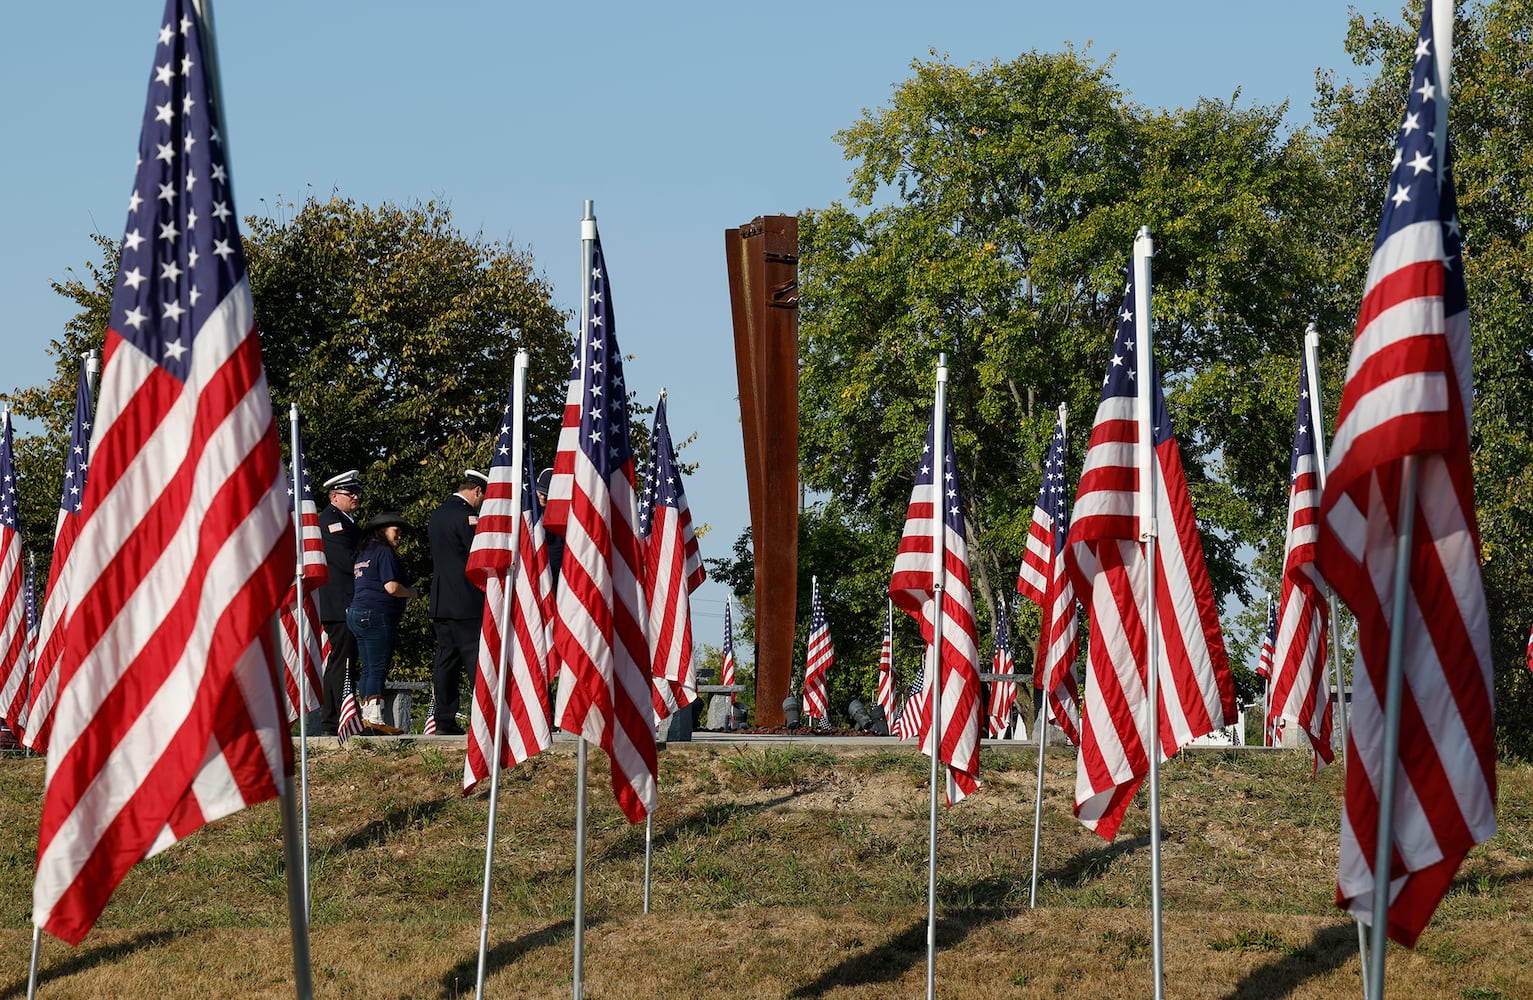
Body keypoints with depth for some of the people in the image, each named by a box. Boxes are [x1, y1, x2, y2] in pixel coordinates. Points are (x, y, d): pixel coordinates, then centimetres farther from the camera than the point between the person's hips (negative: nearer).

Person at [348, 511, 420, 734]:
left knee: (368, 669, 10)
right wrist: (411, 593, 2)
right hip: (378, 615, -9)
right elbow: (391, 587, -17)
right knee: (378, 669, -9)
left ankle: (366, 716, 8)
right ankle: (375, 718, -13)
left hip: (357, 613, 9)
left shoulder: (363, 554, 20)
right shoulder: (385, 552, -8)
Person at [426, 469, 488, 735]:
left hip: (440, 601, 8)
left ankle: (445, 721, 6)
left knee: (446, 661, 7)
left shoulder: (438, 513, 15)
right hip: (466, 602, -8)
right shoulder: (466, 515, -13)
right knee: (476, 659, -7)